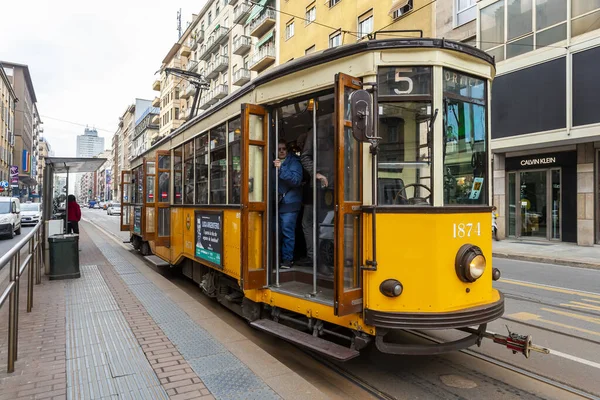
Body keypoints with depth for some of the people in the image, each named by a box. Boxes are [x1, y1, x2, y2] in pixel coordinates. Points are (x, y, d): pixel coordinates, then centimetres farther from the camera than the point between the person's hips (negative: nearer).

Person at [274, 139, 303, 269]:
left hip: (289, 203, -5)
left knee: (287, 231, -4)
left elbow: (296, 180, -16)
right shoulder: (274, 162, 15)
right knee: (277, 231, 7)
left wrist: (281, 169, -22)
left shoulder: (293, 162, -1)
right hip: (277, 203, 5)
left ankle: (287, 259, 4)